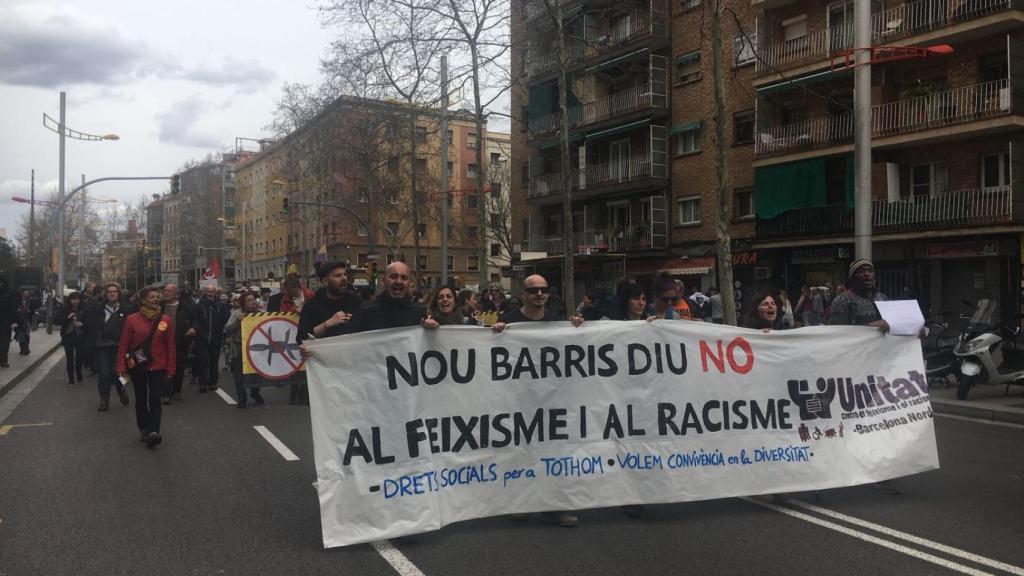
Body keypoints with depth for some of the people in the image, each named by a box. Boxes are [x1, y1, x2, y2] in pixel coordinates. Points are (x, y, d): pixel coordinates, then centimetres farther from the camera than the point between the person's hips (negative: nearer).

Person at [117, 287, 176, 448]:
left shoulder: (165, 319, -1)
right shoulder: (132, 320, -4)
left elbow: (170, 346, 1)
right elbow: (123, 346, -2)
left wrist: (170, 369, -1)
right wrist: (121, 368, -7)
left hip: (158, 367, 0)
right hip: (138, 367, 0)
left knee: (155, 399, -8)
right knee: (141, 399, 11)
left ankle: (153, 432, -13)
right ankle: (144, 430, 24)